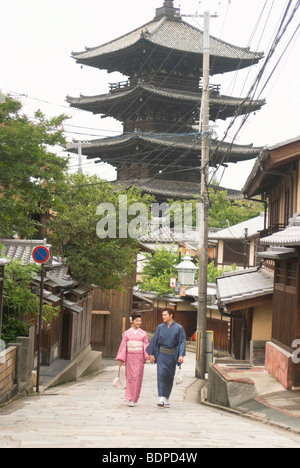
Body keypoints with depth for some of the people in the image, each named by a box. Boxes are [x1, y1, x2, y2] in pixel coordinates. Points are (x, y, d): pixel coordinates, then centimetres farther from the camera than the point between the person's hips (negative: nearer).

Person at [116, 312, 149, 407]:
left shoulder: (143, 333, 5)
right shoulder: (127, 333, 3)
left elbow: (146, 346, 4)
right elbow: (123, 346, 4)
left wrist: (148, 356, -11)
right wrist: (121, 359, 2)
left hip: (139, 358, 0)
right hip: (130, 357, 0)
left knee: (137, 377, -3)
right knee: (130, 377, 0)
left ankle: (134, 400, 2)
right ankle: (130, 398, 10)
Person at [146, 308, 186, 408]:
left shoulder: (179, 328, -4)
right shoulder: (160, 327, 3)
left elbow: (182, 342, -7)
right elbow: (154, 340, 6)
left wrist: (181, 355, -18)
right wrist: (151, 354, 3)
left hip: (172, 355, 0)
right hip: (162, 354, 1)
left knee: (169, 377, 7)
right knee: (161, 374, -15)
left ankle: (167, 398, 21)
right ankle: (162, 398, -20)